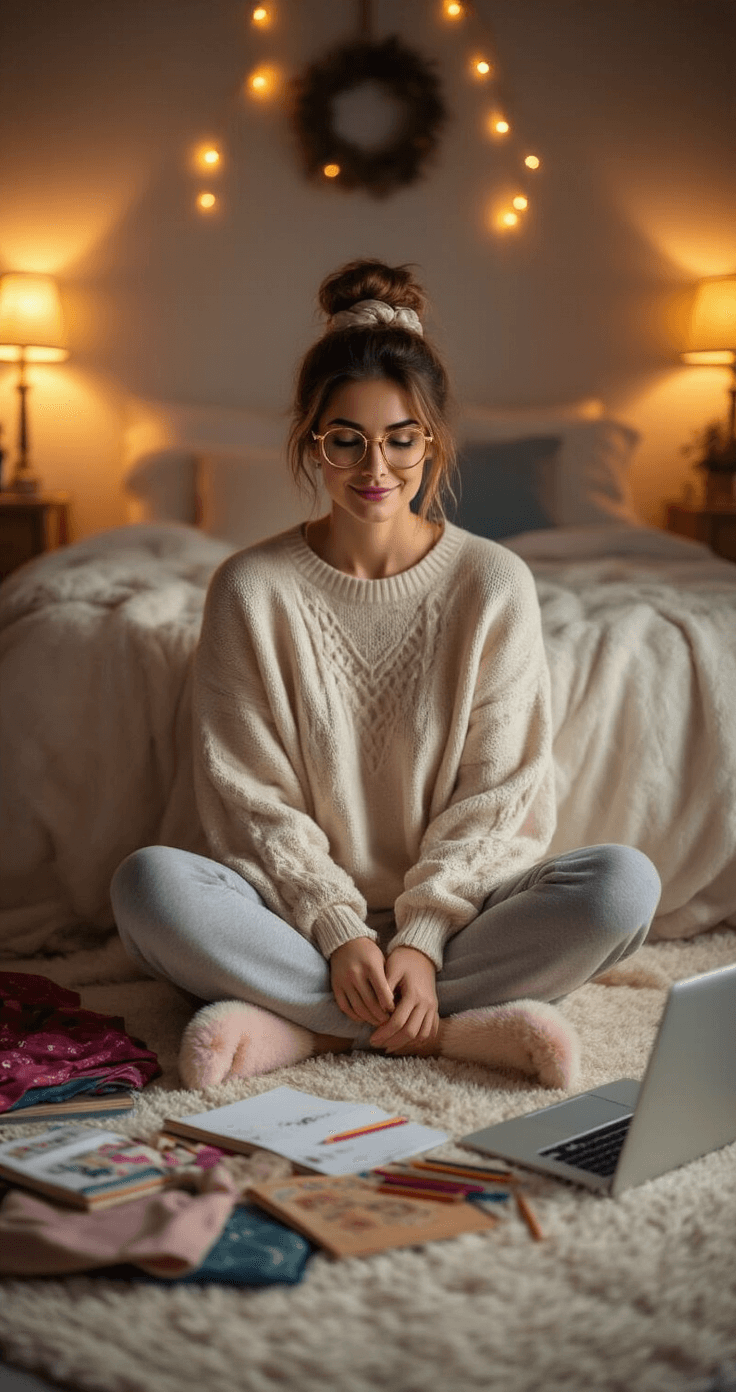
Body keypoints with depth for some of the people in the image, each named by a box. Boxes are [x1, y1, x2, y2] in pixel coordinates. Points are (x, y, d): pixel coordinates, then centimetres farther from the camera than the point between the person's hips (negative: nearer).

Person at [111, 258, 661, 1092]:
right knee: (148, 883, -29)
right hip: (303, 913, 0)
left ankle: (297, 1028, -25)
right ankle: (458, 1028, -26)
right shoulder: (251, 589, -2)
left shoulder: (494, 584, -1)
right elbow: (252, 796, -4)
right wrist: (339, 932, -17)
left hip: (452, 910, 1)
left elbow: (496, 793, -3)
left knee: (624, 882, -26)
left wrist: (423, 938, -16)